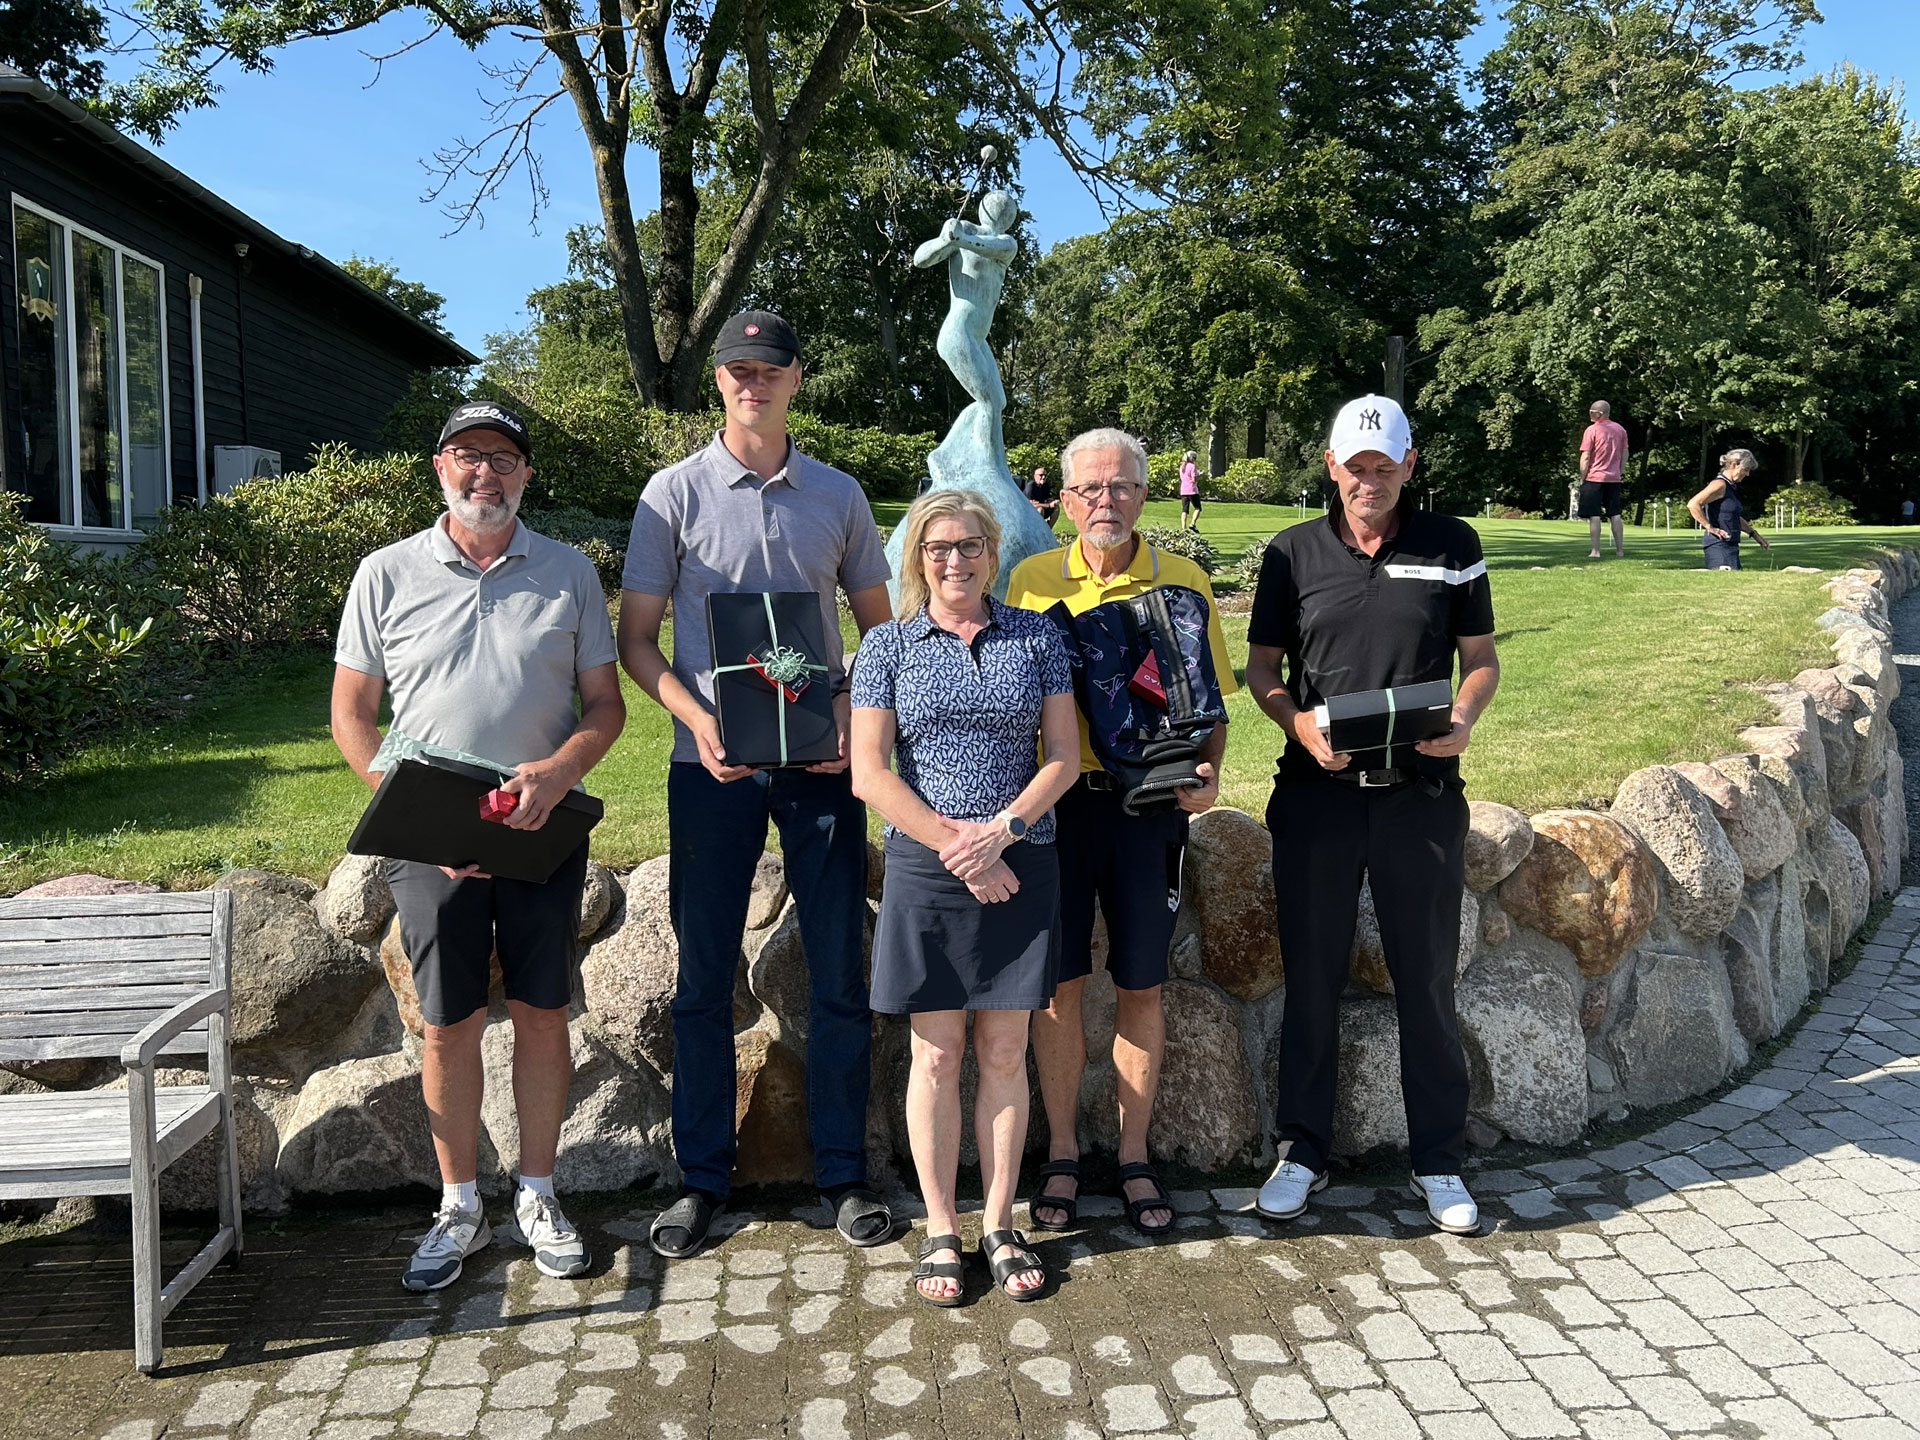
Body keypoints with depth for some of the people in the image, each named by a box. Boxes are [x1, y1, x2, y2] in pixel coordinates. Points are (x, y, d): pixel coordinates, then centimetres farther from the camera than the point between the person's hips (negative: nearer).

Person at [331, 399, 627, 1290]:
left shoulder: (568, 573, 6)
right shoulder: (387, 575, 4)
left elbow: (605, 704, 5)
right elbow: (351, 715, 4)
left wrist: (559, 770, -15)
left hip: (544, 828, 1)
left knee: (542, 1012, 6)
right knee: (449, 1022, 6)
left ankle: (538, 1196, 22)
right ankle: (458, 1208, 22)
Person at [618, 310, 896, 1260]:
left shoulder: (838, 496, 9)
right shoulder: (675, 492, 3)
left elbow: (879, 627, 13)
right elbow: (635, 639, 2)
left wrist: (851, 707, -7)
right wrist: (697, 717, -14)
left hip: (822, 757, 1)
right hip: (713, 761, -1)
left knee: (839, 973, 5)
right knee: (704, 975, 6)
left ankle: (842, 1172, 19)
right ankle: (701, 1176, 20)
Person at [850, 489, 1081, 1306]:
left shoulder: (1035, 639, 7)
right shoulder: (888, 648, 3)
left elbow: (1063, 757, 3)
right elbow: (869, 775, -4)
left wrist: (1000, 830, -11)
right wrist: (957, 848, -11)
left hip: (1022, 866, 1)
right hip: (927, 870, -1)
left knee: (1005, 1052, 7)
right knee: (937, 1053, 5)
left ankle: (999, 1226, 21)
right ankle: (940, 1232, 18)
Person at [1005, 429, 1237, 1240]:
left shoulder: (1183, 583, 5)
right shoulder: (1031, 581, 5)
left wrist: (1208, 771, -9)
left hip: (1148, 802, 0)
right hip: (1057, 800, 0)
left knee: (1141, 985, 7)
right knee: (1060, 982, 5)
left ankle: (1134, 1159, 21)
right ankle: (1062, 1157, 20)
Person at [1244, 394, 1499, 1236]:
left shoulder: (1452, 547, 4)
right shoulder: (1293, 553, 5)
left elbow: (1481, 658, 10)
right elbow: (1260, 667, 8)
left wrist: (1463, 720, -11)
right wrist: (1301, 725, -12)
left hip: (1421, 794, 0)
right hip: (1316, 794, 0)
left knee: (1427, 983, 8)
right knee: (1310, 981, 8)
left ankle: (1439, 1162, 24)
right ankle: (1301, 1151, 23)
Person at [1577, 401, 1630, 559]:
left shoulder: (1592, 430, -9)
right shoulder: (1620, 429, 8)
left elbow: (1585, 457, -10)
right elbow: (1625, 453, 11)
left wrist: (1582, 479, -4)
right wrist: (1621, 472, 17)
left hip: (1594, 477, -5)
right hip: (1614, 479, 5)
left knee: (1594, 516, -3)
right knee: (1615, 515, 10)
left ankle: (1595, 551, -7)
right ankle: (1620, 550, 10)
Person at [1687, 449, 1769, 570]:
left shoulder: (1731, 487, 18)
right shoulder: (1720, 484, -12)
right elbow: (1693, 505, -25)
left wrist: (1755, 534, 31)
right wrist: (1710, 527, -20)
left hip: (1730, 545, 10)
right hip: (1718, 546, -10)